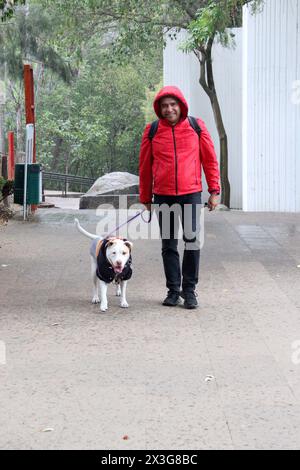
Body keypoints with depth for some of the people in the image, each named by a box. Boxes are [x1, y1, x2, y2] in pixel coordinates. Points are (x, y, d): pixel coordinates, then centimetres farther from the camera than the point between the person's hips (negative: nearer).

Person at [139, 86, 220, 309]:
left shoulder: (197, 127, 2)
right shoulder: (152, 131, 3)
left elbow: (210, 160, 6)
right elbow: (145, 166, 10)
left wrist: (214, 190, 1)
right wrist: (146, 198, 11)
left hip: (191, 194, -1)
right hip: (163, 196, 1)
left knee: (193, 241, -5)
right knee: (169, 245, 7)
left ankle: (189, 289, 6)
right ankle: (173, 290, 16)